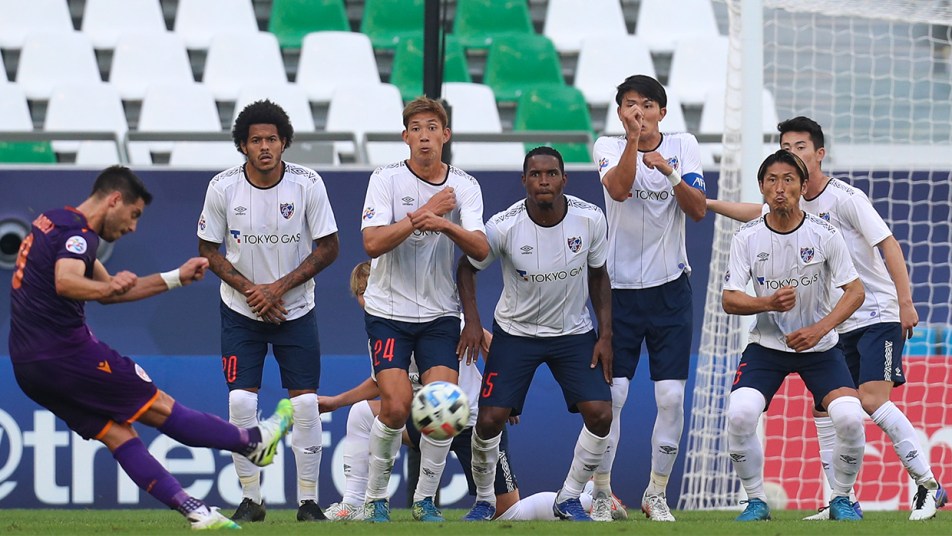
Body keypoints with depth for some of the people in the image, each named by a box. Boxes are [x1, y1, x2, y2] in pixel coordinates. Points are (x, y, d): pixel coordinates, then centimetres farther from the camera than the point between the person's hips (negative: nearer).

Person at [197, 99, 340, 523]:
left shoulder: (308, 184, -12)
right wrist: (249, 289, -13)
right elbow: (208, 249, 0)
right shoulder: (223, 187, -10)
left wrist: (279, 287, -15)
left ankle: (308, 499, 5)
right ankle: (250, 499, 1)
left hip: (296, 310, 0)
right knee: (241, 400, -10)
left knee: (305, 402, -6)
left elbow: (328, 248, -6)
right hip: (241, 312, 0)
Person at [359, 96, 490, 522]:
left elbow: (481, 249, -12)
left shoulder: (464, 186, 1)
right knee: (396, 406, -14)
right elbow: (372, 243, -17)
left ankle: (425, 499, 4)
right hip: (389, 310, -2)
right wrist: (423, 213, -21)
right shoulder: (386, 179, -5)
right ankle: (375, 496, 4)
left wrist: (445, 225, -30)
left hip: (440, 314, 2)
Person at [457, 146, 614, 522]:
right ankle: (484, 501, 14)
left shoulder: (590, 219, -15)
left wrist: (605, 336, -3)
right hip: (515, 332, -1)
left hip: (574, 332, 1)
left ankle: (569, 499, 6)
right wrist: (471, 320, -15)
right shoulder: (503, 227, -21)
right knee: (490, 419, -11)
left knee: (600, 414, -14)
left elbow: (598, 276, 1)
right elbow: (467, 267, -3)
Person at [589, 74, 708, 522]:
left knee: (671, 397, -2)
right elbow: (619, 189, -21)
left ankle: (656, 495, 11)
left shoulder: (683, 147, 3)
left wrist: (671, 172, -22)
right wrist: (633, 140, -33)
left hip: (669, 287, 1)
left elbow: (698, 210, -7)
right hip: (619, 287, -1)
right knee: (610, 395, -7)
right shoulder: (608, 147, -1)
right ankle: (601, 495, 6)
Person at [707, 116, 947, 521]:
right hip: (840, 324, 8)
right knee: (824, 408, 2)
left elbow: (888, 244, -17)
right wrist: (707, 203, 16)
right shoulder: (797, 203, 8)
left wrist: (905, 302, -24)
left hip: (879, 315, -8)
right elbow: (755, 212, 26)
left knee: (872, 400, -20)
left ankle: (929, 486, -13)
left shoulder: (845, 198, -13)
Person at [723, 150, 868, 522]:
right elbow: (729, 299, -8)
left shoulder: (825, 235, -10)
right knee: (739, 414, -24)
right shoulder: (747, 238, -7)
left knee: (850, 418, -22)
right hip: (766, 347, 1)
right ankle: (756, 502, -3)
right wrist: (768, 303, -28)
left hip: (819, 345, -1)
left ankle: (841, 500, 4)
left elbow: (855, 291, -8)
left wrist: (819, 328, -22)